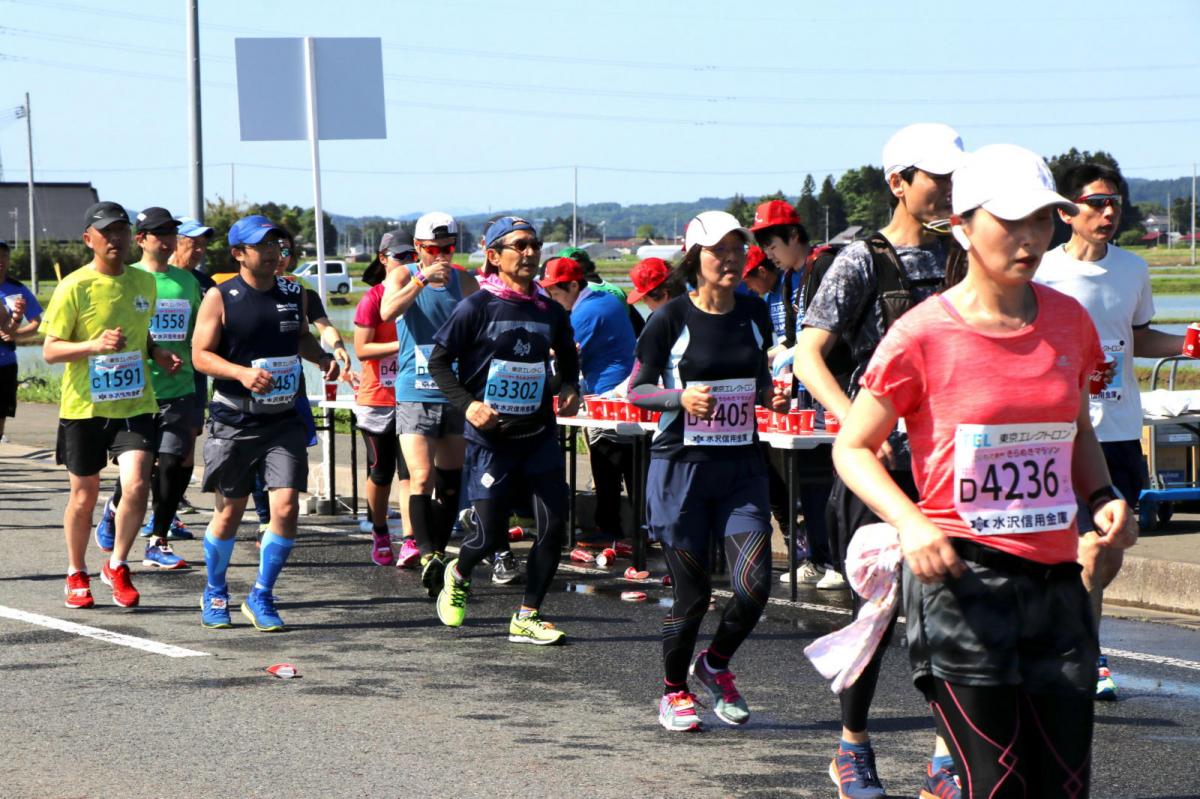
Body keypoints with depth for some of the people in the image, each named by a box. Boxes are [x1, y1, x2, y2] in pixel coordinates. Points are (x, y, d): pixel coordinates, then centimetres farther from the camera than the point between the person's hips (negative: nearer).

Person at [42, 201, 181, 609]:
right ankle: (77, 575, 29)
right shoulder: (73, 288, -10)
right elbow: (50, 350, -10)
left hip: (134, 404, 3)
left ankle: (116, 566, 7)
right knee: (84, 494, 8)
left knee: (137, 485, -15)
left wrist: (156, 353, 2)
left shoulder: (144, 283, 6)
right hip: (83, 406, -3)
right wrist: (95, 345, -26)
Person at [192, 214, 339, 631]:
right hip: (233, 421, -3)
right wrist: (242, 373, -25)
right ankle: (215, 594, 30)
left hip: (284, 420, 3)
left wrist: (323, 357, 3)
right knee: (229, 513, 7)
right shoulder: (220, 298, -7)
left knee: (286, 507, -10)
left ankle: (261, 597, 6)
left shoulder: (294, 293, 7)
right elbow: (201, 354, -9)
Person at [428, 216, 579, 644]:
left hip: (538, 435, 4)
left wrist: (569, 388, 2)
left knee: (554, 525, -5)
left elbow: (567, 357, 23)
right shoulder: (477, 307, -8)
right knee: (489, 535, -2)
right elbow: (438, 361, -5)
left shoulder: (550, 311, 6)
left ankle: (526, 618, 7)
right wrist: (467, 403, -17)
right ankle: (457, 575, 33)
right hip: (490, 437, -4)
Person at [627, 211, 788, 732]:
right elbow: (637, 389, -2)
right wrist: (681, 398, -20)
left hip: (742, 465, 4)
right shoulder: (672, 319, -7)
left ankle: (714, 665, 21)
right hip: (681, 466, -4)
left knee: (754, 583, -8)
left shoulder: (754, 314, 7)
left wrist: (771, 396, -1)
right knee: (692, 592, 0)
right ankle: (674, 692, 23)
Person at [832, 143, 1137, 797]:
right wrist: (910, 524, -16)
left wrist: (1103, 497, 5)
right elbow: (852, 448, 0)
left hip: (1055, 579, 5)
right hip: (962, 580, -5)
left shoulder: (1068, 321, 8)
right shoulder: (923, 336, -7)